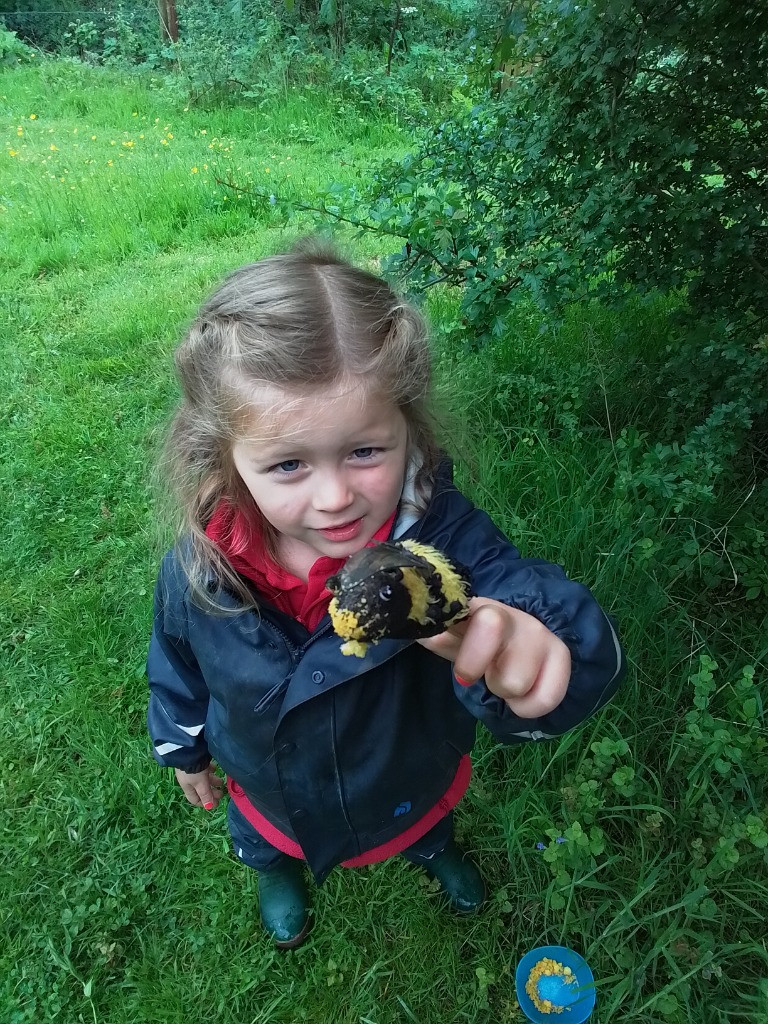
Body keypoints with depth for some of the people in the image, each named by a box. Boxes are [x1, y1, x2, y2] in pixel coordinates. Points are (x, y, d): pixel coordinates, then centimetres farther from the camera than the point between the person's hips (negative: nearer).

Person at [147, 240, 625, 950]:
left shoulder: (441, 534, -40)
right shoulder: (198, 573, -31)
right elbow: (177, 665, -9)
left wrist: (528, 640, -74)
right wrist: (186, 748, 8)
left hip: (411, 776, 0)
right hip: (274, 795, 2)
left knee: (427, 818, 36)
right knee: (265, 844, 37)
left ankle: (434, 845, 76)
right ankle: (279, 872, 77)